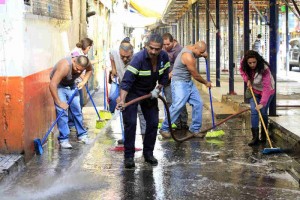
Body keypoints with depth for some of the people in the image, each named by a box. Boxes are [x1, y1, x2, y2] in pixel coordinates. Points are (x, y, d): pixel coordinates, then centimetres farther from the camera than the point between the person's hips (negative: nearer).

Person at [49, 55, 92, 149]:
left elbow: (89, 70, 5)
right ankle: (63, 139, -9)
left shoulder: (86, 63, -23)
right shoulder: (65, 66, -40)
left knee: (77, 109, 6)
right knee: (62, 111, -14)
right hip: (58, 85, -5)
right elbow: (52, 85, -41)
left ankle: (82, 135, 19)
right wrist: (59, 102, -34)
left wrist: (84, 81, -11)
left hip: (71, 84, 5)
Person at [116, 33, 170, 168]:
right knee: (130, 123, -11)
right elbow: (127, 80, -35)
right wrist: (122, 101, -45)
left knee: (153, 122, 5)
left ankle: (148, 153, 19)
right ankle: (128, 156, -3)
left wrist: (158, 89, -8)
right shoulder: (138, 58, -29)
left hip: (150, 92, 6)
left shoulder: (164, 57, -11)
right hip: (133, 92, -5)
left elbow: (164, 76, 5)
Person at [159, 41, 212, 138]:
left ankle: (194, 129, 11)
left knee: (198, 103, 3)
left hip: (189, 82, 10)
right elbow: (196, 75, -14)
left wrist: (204, 54, 7)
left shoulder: (190, 48, 3)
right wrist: (206, 83, 2)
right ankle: (164, 129, -8)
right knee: (178, 105, -19)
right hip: (179, 83, -10)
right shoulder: (188, 57, -24)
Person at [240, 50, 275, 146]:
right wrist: (247, 79, -14)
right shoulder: (244, 65, -21)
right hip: (254, 90, 4)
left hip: (267, 91, -4)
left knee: (263, 112, -4)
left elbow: (266, 88, -41)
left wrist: (262, 103, -48)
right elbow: (242, 70, 5)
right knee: (254, 111, -10)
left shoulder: (264, 69, -36)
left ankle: (263, 136, 15)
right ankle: (255, 137, -12)